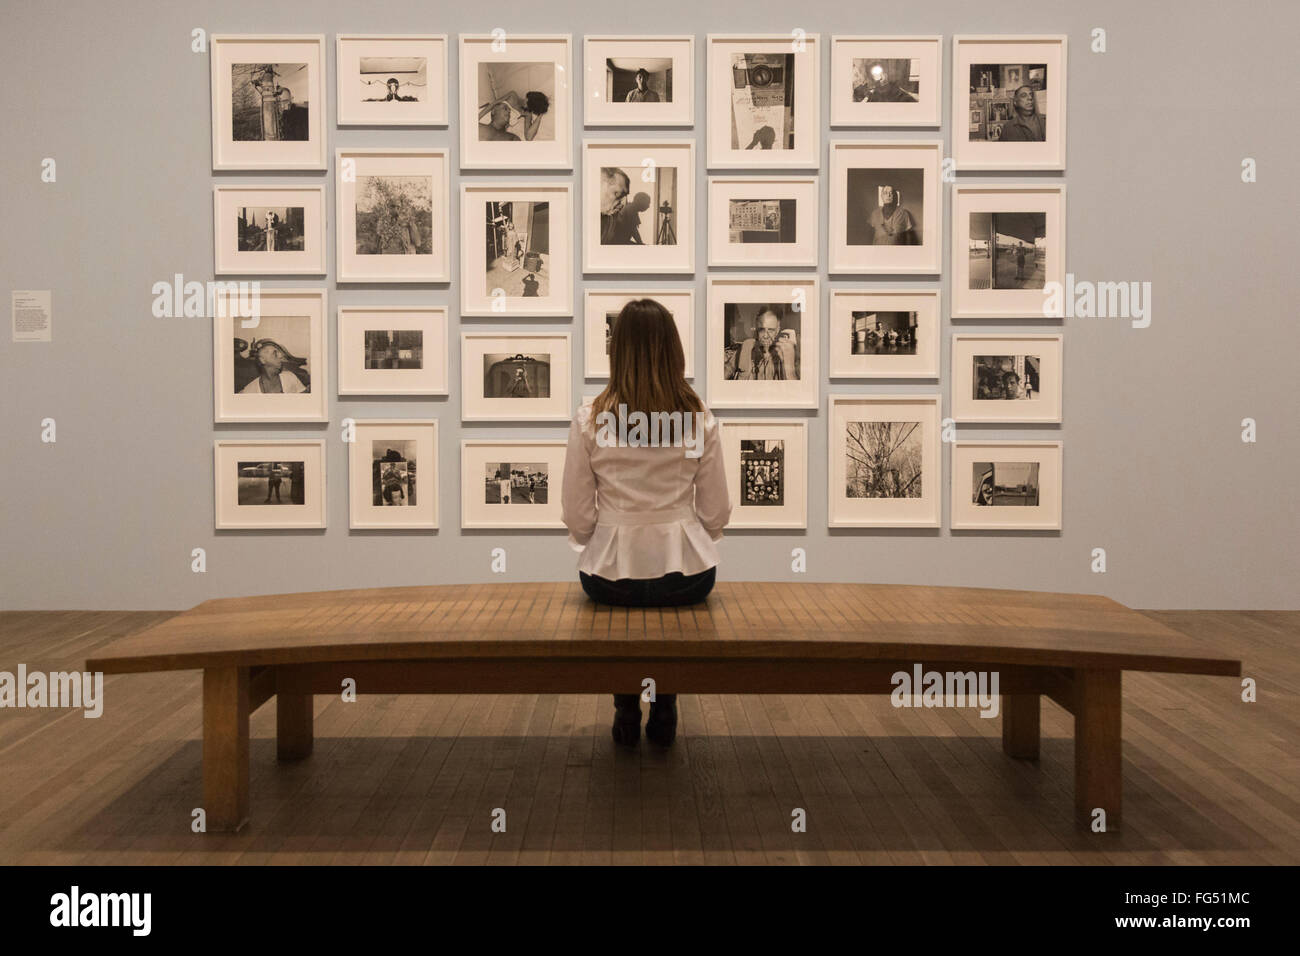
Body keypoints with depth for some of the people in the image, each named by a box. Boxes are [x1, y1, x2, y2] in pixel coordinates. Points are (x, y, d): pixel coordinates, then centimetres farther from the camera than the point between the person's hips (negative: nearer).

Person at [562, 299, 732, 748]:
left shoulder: (589, 420, -9)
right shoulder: (700, 417, -7)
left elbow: (577, 517, -5)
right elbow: (716, 513, -1)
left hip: (609, 574, 0)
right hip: (688, 572, 0)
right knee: (675, 607, 36)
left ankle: (626, 711, 34)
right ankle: (665, 709, 34)